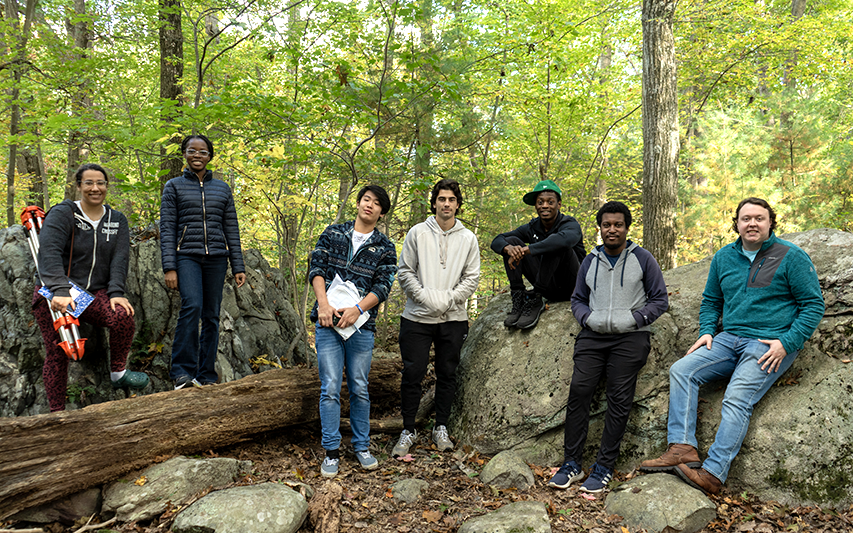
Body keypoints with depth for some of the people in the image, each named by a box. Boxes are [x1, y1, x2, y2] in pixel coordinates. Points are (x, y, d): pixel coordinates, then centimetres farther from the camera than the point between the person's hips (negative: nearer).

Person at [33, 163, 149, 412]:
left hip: (95, 293, 3)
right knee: (56, 353, -8)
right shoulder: (62, 214, -5)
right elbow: (48, 253, -20)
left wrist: (116, 292, -19)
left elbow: (120, 259, -2)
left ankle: (118, 372, -6)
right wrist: (61, 291, -34)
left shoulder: (117, 220, 9)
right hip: (54, 295, -2)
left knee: (122, 315, -26)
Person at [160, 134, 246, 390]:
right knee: (192, 305, -23)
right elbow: (167, 228, 2)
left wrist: (238, 266, 8)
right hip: (187, 255, -3)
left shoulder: (222, 188, 16)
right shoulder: (174, 186, 9)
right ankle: (182, 371, -16)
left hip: (216, 257, 3)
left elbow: (231, 230, 15)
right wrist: (169, 267, -8)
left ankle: (206, 375, 9)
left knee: (212, 315, 1)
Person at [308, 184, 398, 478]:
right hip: (328, 322, 0)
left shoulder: (385, 247, 7)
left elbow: (383, 286, -2)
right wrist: (323, 304, -13)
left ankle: (361, 446, 22)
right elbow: (316, 267, 2)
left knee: (359, 388, 8)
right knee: (330, 388, -1)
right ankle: (331, 450, 10)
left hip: (362, 325, 0)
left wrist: (357, 309, -17)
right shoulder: (333, 233, 10)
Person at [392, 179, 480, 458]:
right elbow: (404, 271, 1)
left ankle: (441, 428, 23)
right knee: (412, 374, -1)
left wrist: (449, 298, -9)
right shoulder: (417, 233, 2)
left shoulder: (468, 238, 6)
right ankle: (408, 430, 14)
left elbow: (472, 278, 4)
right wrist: (425, 296, -11)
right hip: (417, 317, -1)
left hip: (453, 318, 2)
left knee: (447, 374, 9)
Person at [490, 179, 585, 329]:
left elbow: (566, 238, -41)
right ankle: (518, 299, -16)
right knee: (512, 241, -6)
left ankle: (535, 299, -25)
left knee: (555, 244, -30)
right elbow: (497, 241, -2)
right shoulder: (532, 227, 3)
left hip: (569, 287, -5)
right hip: (548, 287, 5)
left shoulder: (570, 224, -14)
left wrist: (525, 250, -41)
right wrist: (508, 248, -28)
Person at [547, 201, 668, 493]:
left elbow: (659, 299, 8)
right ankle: (572, 462, -5)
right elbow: (578, 299, 22)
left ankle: (605, 466, -1)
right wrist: (589, 318, 0)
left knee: (619, 398, -9)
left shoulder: (642, 259, 7)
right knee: (579, 389, -12)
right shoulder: (590, 261, 17)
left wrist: (633, 319, -7)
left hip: (630, 337, -2)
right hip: (593, 335, 3)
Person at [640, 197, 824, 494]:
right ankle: (683, 448, -20)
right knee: (681, 370, -14)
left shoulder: (791, 257, -1)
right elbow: (711, 300, 25)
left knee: (737, 399, -24)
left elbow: (813, 305, -2)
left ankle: (713, 473, -25)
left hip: (770, 345, -6)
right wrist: (707, 331, 7)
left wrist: (787, 343, -13)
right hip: (729, 339, 6)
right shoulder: (724, 257, 14)